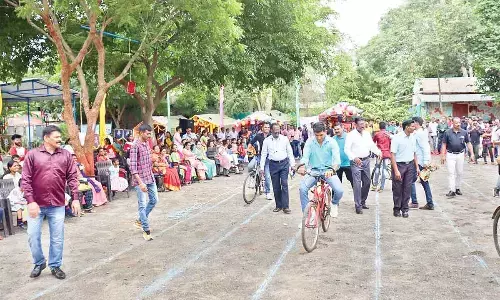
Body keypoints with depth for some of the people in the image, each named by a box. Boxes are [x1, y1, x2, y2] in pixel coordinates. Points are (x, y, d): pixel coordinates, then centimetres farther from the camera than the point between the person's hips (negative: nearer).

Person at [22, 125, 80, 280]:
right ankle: (39, 263, 29)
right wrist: (30, 201, -12)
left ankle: (55, 266, 25)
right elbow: (26, 180, -5)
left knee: (57, 238, 7)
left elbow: (72, 178, 3)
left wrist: (75, 198, -3)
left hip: (57, 205, 1)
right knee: (33, 236, 5)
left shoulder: (66, 155, 3)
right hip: (37, 204, -1)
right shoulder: (32, 155, -3)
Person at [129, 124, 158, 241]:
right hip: (140, 179, -8)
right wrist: (140, 183, -25)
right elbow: (133, 166, -21)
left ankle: (140, 221, 32)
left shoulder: (147, 144, 9)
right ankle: (146, 230, 6)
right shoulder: (135, 146, -16)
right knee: (143, 205, -2)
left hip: (150, 177, 9)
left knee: (154, 200, 16)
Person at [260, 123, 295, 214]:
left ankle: (285, 206, -4)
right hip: (273, 164, 1)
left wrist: (292, 164, 4)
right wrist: (262, 167, 0)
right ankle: (278, 205, 16)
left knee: (284, 184, -7)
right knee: (276, 186, 5)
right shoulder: (267, 141, 3)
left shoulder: (284, 139, 3)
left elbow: (289, 152, 9)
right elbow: (263, 154, 5)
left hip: (284, 163, -1)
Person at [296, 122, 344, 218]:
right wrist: (302, 166, -36)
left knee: (339, 190, -22)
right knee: (302, 188, -24)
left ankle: (334, 204, 16)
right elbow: (305, 156, -12)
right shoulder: (310, 142, -3)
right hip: (313, 171, 1)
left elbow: (337, 159, -19)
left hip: (328, 171, -1)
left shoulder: (331, 142, -8)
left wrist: (332, 169, -41)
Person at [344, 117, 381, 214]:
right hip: (356, 162, -6)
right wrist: (354, 158, -29)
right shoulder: (351, 135, -8)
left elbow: (372, 146, 12)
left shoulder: (367, 134, 9)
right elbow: (347, 149, -14)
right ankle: (358, 206, -2)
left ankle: (363, 202, 28)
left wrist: (379, 152, -8)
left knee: (367, 182, 12)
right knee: (357, 184, -8)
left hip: (366, 160, 6)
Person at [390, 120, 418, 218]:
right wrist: (396, 170, -18)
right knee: (397, 189, 3)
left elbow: (414, 153, 17)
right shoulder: (397, 138, -12)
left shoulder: (412, 138, 8)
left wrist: (417, 167, 12)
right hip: (399, 165, -5)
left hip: (410, 165, 5)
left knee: (407, 188, 7)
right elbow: (392, 154, -14)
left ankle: (405, 209, 17)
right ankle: (397, 209, 17)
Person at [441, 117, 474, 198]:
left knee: (460, 172, 10)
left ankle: (457, 188, 23)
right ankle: (452, 190, -5)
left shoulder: (464, 132, 0)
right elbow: (444, 144, -1)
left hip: (460, 154, 2)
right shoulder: (448, 132, -5)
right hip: (450, 155, -2)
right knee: (451, 172, -5)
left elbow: (468, 143, 5)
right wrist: (443, 155, -4)